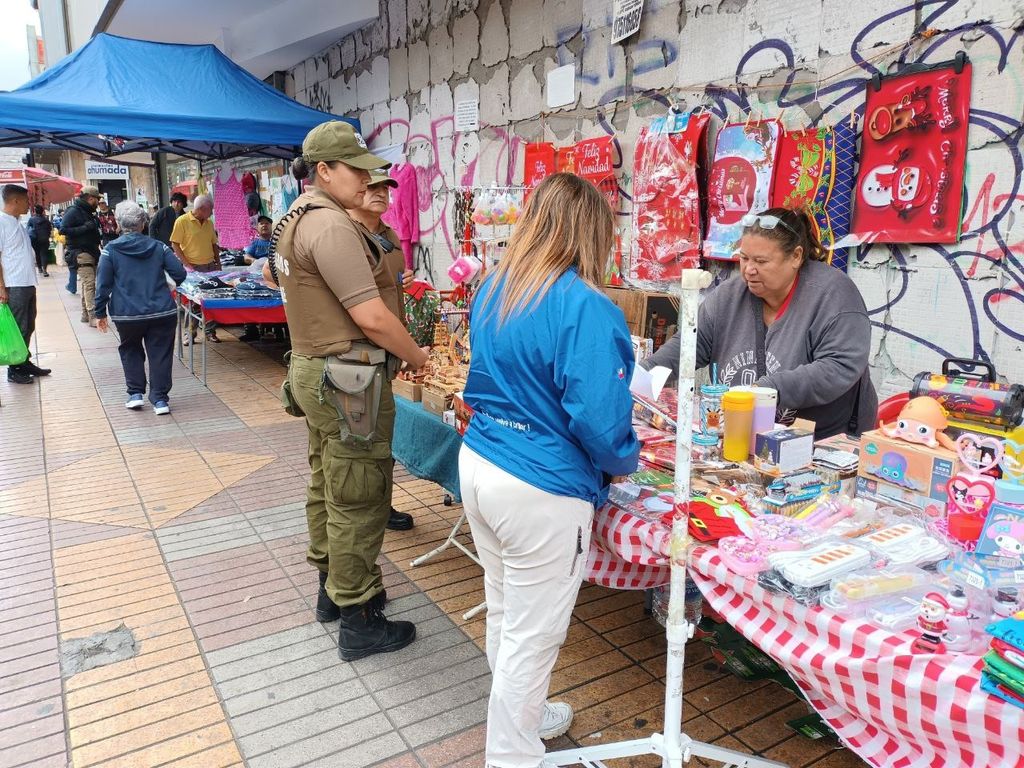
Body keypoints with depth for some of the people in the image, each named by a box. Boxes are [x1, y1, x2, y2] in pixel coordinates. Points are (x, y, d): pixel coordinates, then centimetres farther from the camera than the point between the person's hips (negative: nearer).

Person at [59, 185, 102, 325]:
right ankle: (93, 316, -19)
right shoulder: (73, 211, -11)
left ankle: (85, 314, 21)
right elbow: (63, 230, -19)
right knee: (89, 284, -15)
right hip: (80, 252, -9)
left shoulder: (87, 212, 17)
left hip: (91, 252, 9)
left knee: (87, 284, 13)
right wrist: (85, 227, -22)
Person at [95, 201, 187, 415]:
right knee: (160, 353, 7)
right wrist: (174, 285, 23)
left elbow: (103, 285, -2)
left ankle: (135, 393, 16)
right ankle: (160, 399, 6)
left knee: (131, 351, 21)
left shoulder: (111, 249, -1)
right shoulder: (158, 247, 3)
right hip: (162, 312, 0)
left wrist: (100, 313, 6)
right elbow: (180, 274, 0)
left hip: (127, 315, 0)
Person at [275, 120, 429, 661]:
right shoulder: (330, 224, -19)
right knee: (359, 499, -2)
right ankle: (357, 623, 10)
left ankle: (331, 589, 35)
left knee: (327, 485, 19)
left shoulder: (297, 217, 14)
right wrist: (418, 358, -9)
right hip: (348, 379, -11)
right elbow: (371, 316, -24)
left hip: (313, 368, 11)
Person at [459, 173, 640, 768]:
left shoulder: (492, 291, 5)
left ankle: (522, 716, 47)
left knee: (504, 612, 24)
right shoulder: (587, 307, -20)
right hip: (541, 490, -8)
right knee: (533, 635, 10)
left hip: (479, 465, 8)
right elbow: (599, 420, -22)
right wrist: (625, 460, 0)